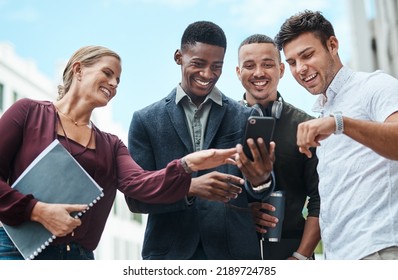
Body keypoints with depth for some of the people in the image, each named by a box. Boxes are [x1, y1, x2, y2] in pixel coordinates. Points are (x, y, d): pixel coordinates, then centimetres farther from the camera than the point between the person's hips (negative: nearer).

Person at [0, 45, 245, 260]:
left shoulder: (111, 146, 14)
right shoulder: (29, 111, 3)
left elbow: (140, 184, -4)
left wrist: (187, 165, -21)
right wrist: (38, 210, -15)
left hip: (80, 256, 4)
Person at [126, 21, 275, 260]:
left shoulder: (246, 118, 3)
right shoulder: (146, 120, 2)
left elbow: (256, 194, -1)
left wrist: (260, 180, -25)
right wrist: (188, 188, -19)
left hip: (234, 250, 1)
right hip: (169, 253, 0)